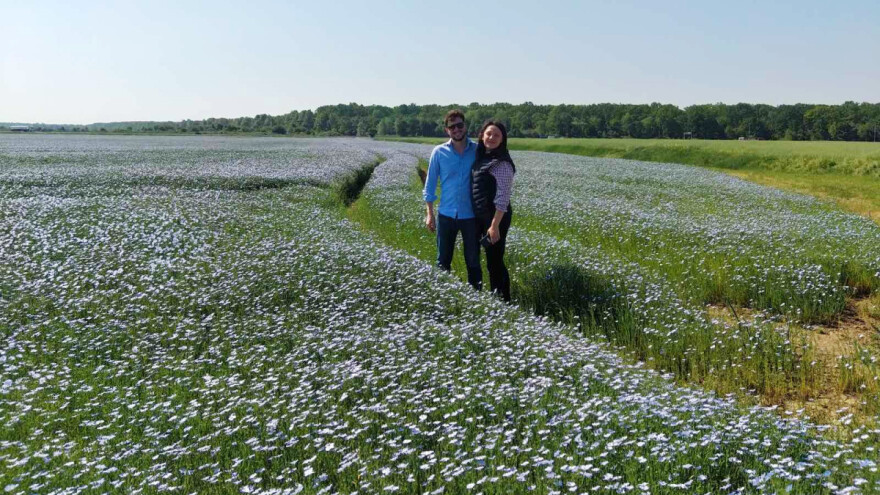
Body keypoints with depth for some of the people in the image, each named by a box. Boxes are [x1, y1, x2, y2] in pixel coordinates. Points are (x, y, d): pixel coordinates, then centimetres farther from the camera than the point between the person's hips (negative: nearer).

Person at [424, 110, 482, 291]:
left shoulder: (478, 151, -2)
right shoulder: (439, 152, -1)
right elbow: (430, 183, 3)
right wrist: (429, 214, -1)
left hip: (471, 215, 0)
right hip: (446, 214, 1)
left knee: (473, 261, 9)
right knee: (443, 261, 11)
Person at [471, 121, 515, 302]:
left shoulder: (502, 163, -16)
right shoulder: (481, 157, 9)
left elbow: (503, 197, -20)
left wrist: (495, 225, -22)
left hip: (496, 218, -8)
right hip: (481, 217, 8)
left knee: (495, 261, -1)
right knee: (491, 260, 16)